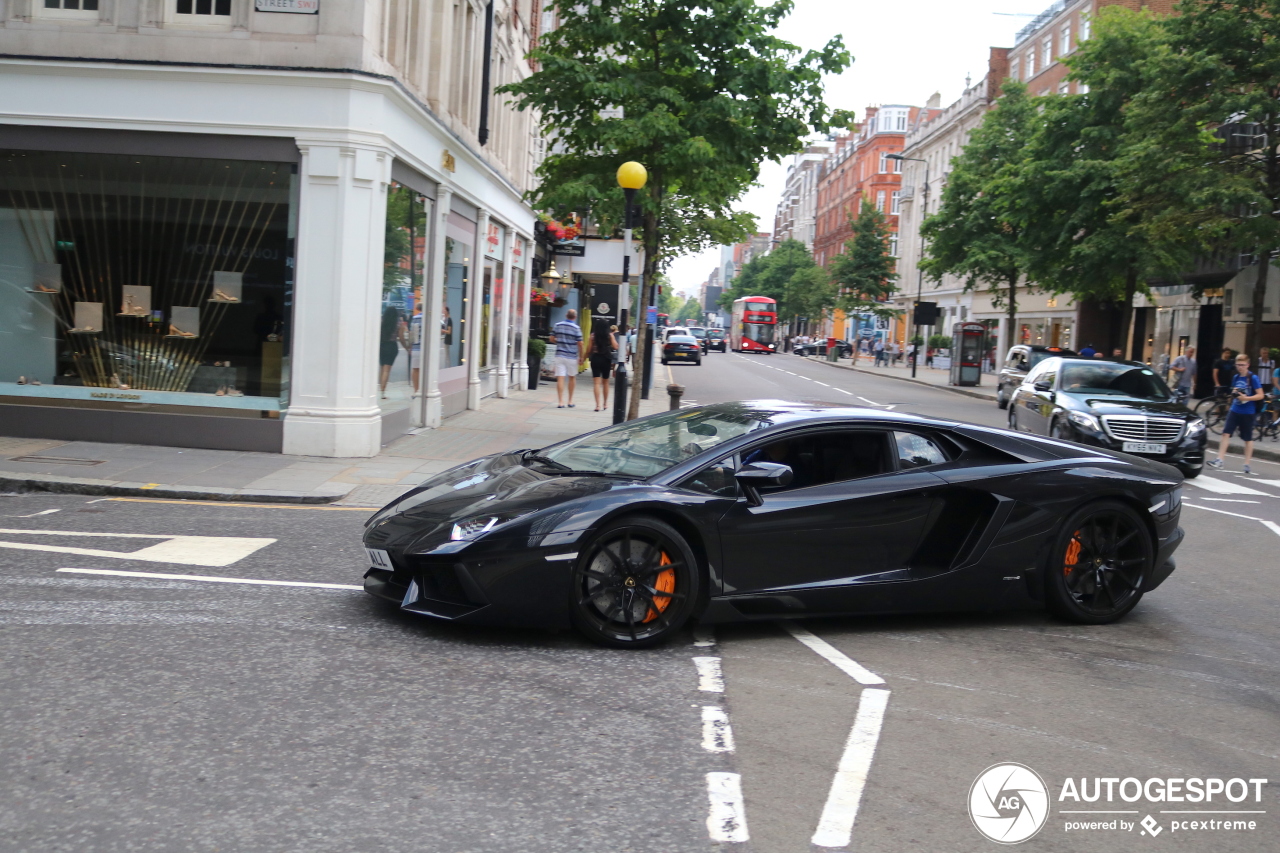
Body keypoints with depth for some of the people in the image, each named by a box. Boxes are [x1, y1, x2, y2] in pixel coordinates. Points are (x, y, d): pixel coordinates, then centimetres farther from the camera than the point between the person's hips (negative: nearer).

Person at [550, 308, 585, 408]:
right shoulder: (576, 328, -7)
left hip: (560, 355, 2)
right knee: (572, 378, 15)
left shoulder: (557, 325, 2)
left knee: (560, 378, -3)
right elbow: (580, 344, -8)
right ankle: (570, 401, 21)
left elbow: (552, 339, 7)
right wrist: (581, 357, 2)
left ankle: (560, 402, -10)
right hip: (572, 356, -2)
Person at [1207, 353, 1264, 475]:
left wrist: (1246, 398, -24)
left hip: (1248, 413, -4)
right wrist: (1234, 393, -3)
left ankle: (1247, 464, 16)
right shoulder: (1235, 377, 7)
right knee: (1226, 433, -7)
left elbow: (1260, 395, -11)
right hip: (1235, 410, 4)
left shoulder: (1253, 378, -9)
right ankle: (1219, 460, -7)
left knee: (1248, 439, 8)